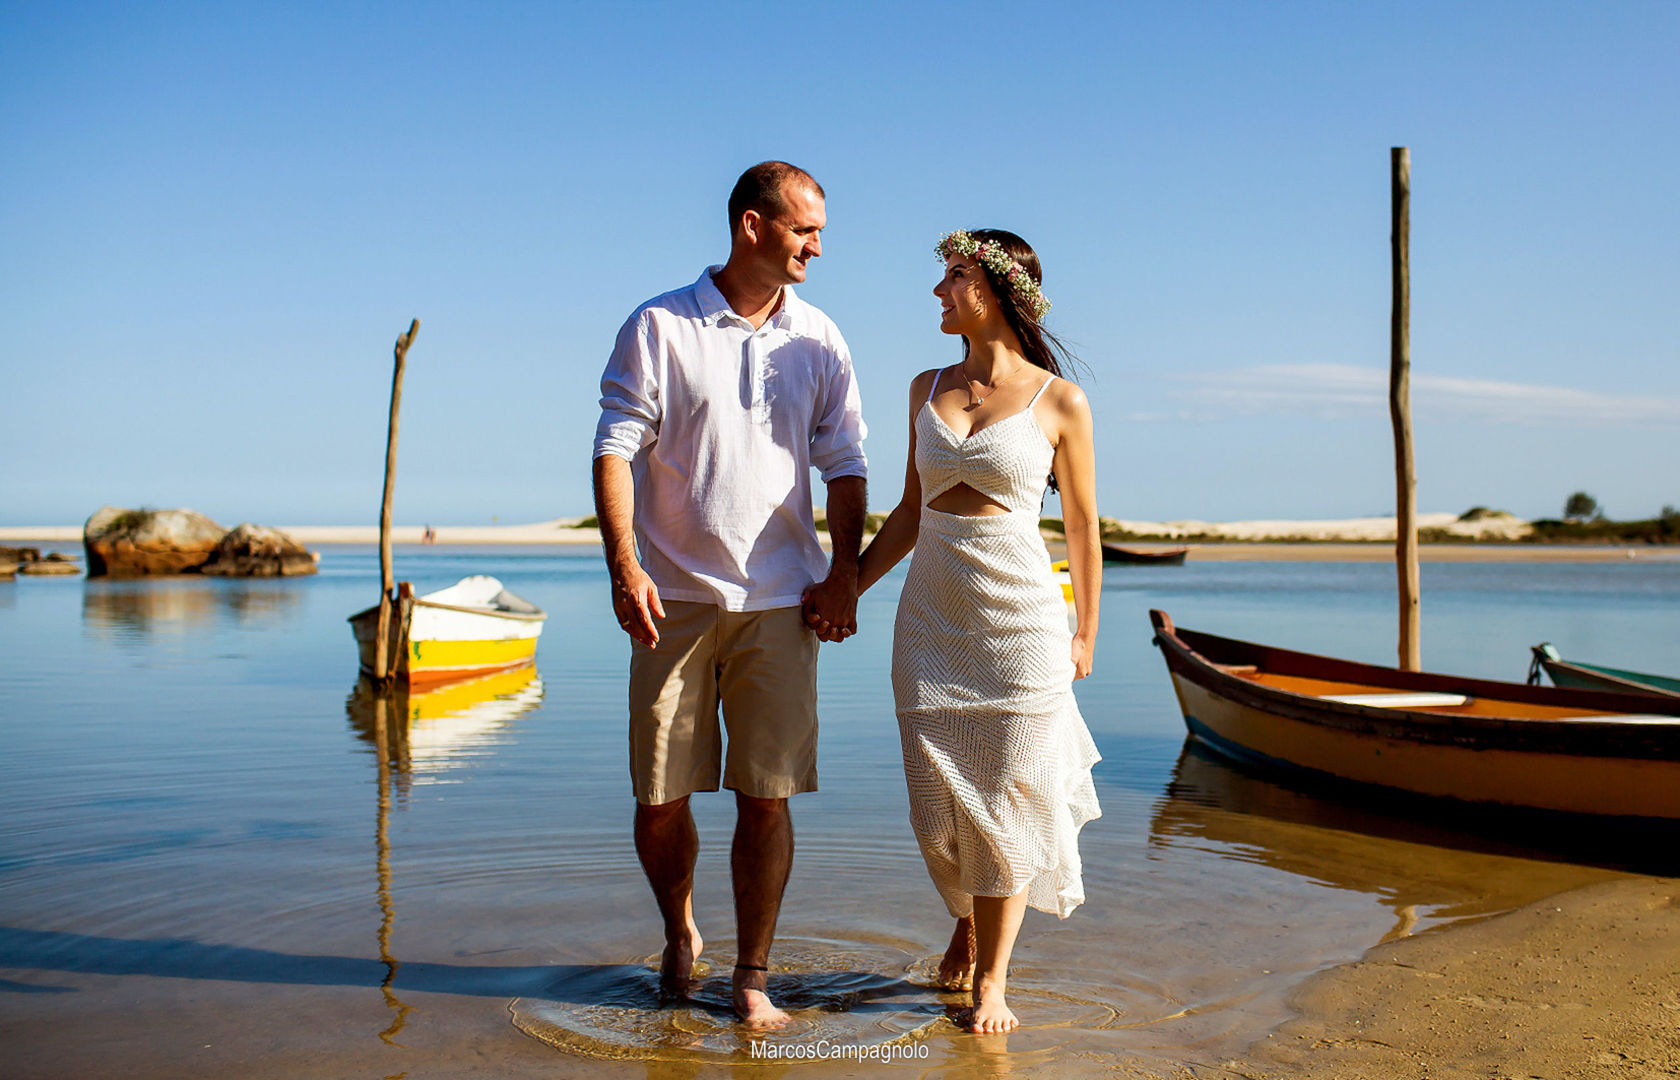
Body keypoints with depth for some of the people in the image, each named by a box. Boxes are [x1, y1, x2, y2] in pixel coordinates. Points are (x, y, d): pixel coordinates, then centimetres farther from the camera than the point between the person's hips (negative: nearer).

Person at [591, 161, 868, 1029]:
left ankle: (752, 975, 13)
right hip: (675, 599, -1)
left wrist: (844, 571, 1)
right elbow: (615, 446, -3)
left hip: (780, 601, 2)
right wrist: (623, 565, -14)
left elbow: (844, 462, 12)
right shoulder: (659, 327, 0)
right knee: (661, 797, 3)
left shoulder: (818, 340, 10)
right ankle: (679, 934, 30)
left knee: (767, 795, -1)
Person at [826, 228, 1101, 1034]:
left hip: (1021, 618, -3)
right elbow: (910, 513, 12)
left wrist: (1085, 635, 9)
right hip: (931, 616, 3)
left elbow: (1083, 526, 4)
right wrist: (847, 588, 3)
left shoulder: (1059, 401, -4)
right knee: (939, 807, 6)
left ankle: (992, 977, 18)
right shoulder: (928, 389, 7)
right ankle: (968, 915, 38)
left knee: (1006, 802, 2)